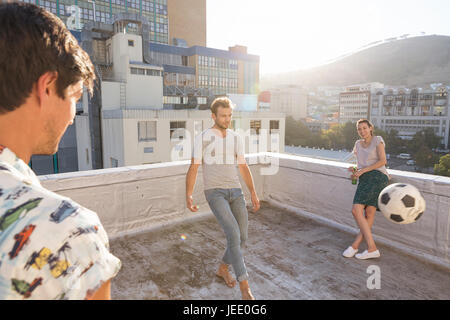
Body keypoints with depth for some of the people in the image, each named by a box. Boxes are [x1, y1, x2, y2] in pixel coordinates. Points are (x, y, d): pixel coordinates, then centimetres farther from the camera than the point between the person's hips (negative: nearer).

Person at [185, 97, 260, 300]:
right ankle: (244, 286, -11)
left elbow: (243, 168, 15)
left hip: (235, 192, 5)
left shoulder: (236, 139, 12)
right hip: (215, 193, -5)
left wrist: (254, 194, 7)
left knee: (241, 239, 3)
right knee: (234, 234, -23)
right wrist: (188, 196, -15)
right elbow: (193, 170, -2)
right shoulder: (202, 138, -1)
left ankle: (223, 269, 32)